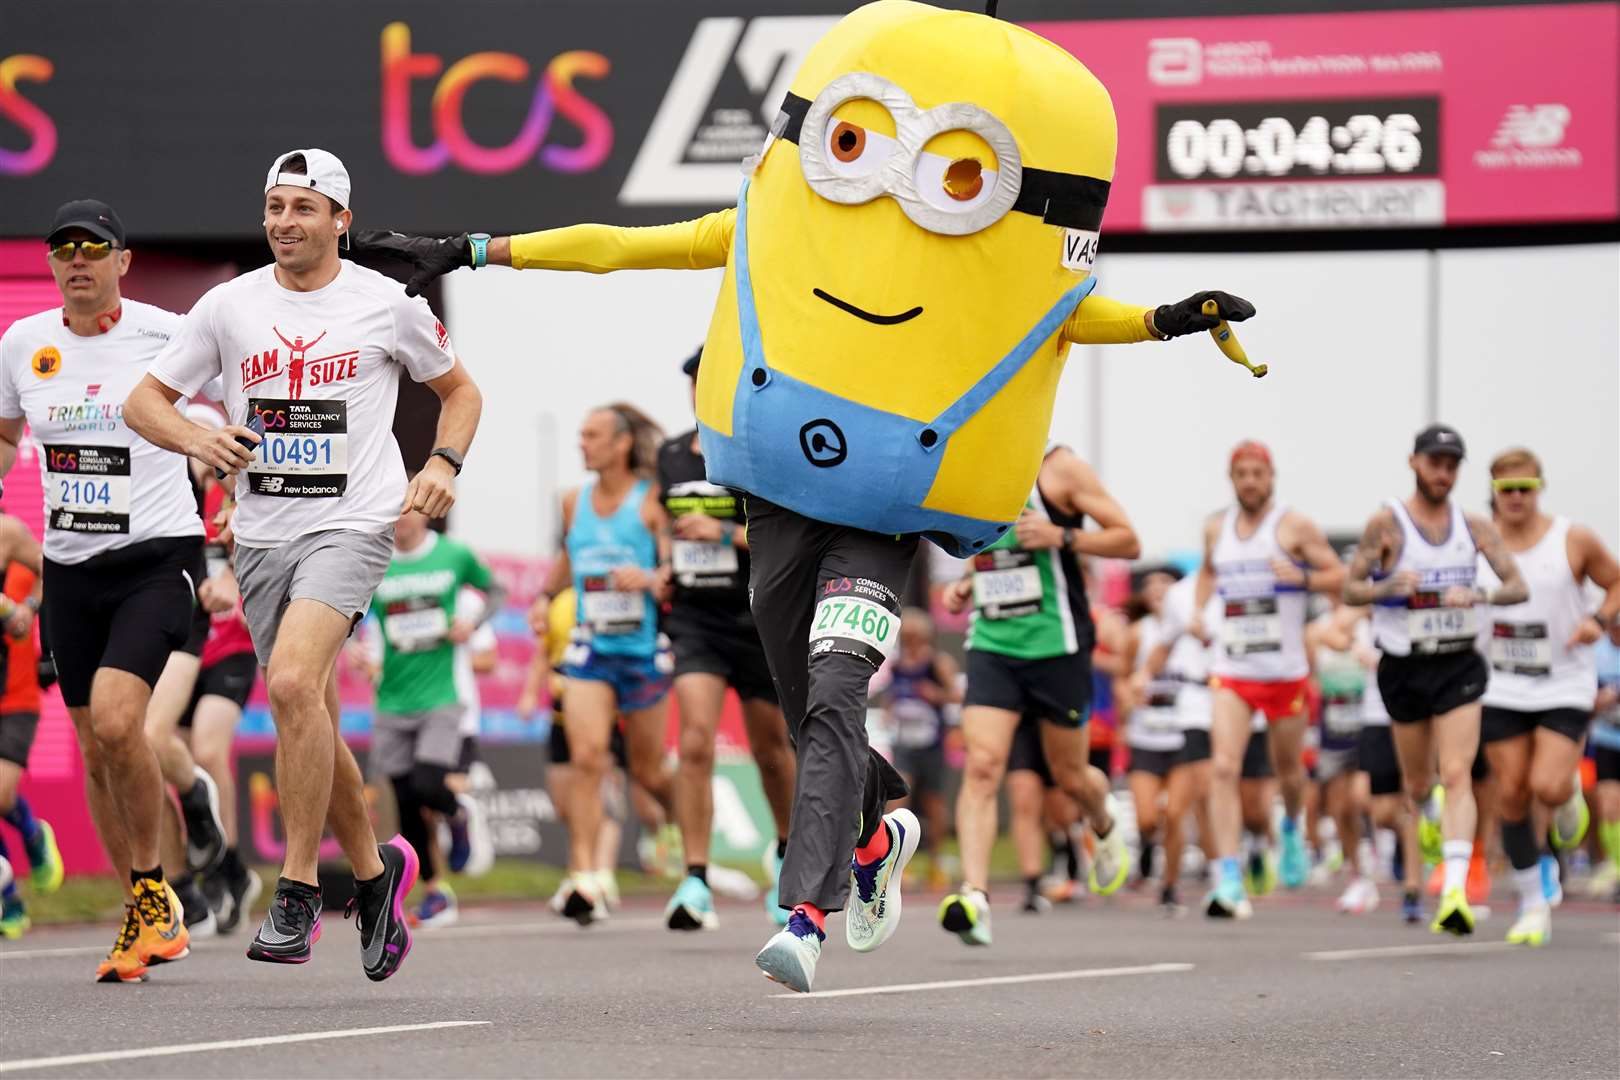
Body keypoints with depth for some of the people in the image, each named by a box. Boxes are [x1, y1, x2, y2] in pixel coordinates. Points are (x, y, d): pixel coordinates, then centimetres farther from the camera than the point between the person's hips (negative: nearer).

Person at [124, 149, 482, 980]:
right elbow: (144, 401, 9)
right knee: (309, 719, 8)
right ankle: (374, 869, 30)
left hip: (351, 526, -4)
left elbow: (458, 389, 16)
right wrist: (198, 439, -11)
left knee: (293, 683, -25)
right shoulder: (230, 305, 5)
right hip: (261, 535, 4)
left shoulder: (388, 305, 0)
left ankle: (297, 892, -18)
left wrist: (443, 464, -3)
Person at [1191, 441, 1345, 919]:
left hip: (1285, 671, -2)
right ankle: (1228, 881, -21)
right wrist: (1198, 609, 12)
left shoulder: (1295, 527, -3)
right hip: (1230, 670, 2)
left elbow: (1340, 576, -3)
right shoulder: (1216, 528, 10)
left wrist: (1301, 577, -21)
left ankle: (1292, 827, 51)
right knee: (1223, 768, -16)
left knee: (1287, 769, 14)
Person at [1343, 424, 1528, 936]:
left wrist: (1479, 595, -20)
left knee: (1457, 775, -15)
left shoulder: (1475, 526, 3)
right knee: (1417, 784, 11)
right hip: (1405, 666, 0)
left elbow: (1518, 587, 1)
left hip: (1459, 664, 0)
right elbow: (1350, 589, -4)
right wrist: (1391, 586, -24)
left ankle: (1455, 891, -25)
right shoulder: (1386, 523, -4)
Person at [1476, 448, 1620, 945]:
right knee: (1511, 795, -1)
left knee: (1548, 787, -18)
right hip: (1501, 692, 2)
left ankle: (1570, 793, 21)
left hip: (1565, 686, -2)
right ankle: (1533, 904, 12)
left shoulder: (1574, 540, -4)